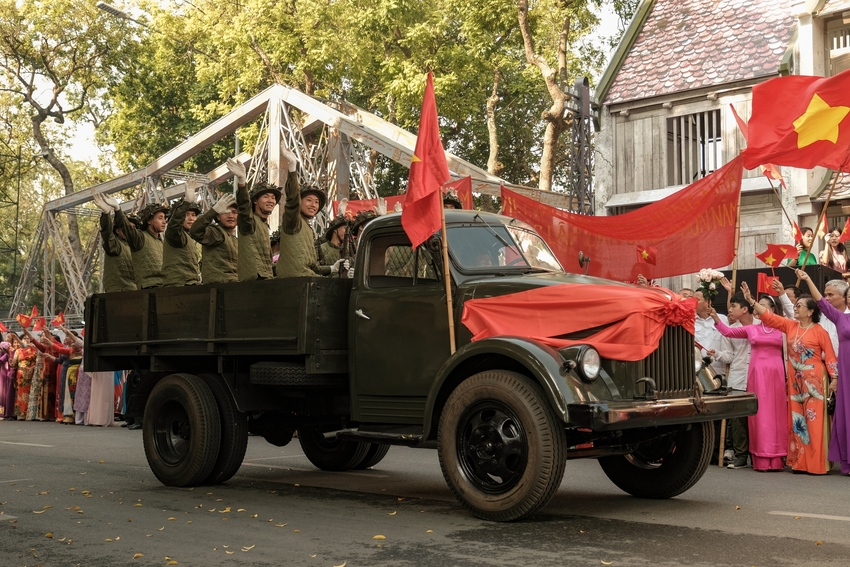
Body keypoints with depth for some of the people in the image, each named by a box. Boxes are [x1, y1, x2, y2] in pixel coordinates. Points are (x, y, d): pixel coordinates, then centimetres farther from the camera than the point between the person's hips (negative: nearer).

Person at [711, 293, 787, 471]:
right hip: (757, 373, 2)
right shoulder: (751, 328, 11)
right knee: (760, 413, -1)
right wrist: (716, 318, -4)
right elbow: (728, 332, 9)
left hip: (776, 372, -2)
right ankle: (762, 459, -1)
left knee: (776, 412, -1)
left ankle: (776, 458, 2)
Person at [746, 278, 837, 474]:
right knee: (797, 420, 6)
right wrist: (751, 300, -3)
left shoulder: (819, 331, -8)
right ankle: (800, 462, 12)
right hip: (795, 381, 6)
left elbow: (830, 356, -6)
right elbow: (769, 317, 4)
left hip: (814, 381, -5)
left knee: (814, 420, -5)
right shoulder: (790, 326, 6)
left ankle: (816, 464, 0)